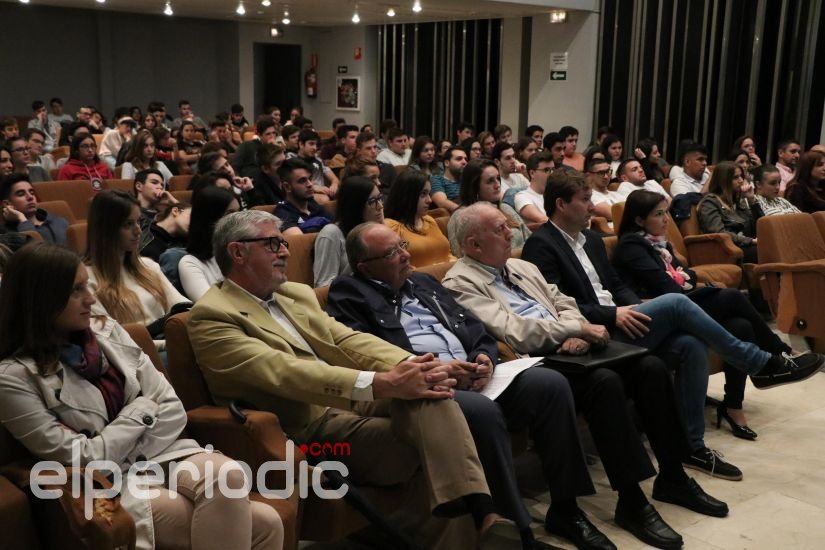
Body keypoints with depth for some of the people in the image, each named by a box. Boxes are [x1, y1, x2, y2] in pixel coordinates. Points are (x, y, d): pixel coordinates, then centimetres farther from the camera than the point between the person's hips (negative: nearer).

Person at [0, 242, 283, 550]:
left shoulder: (107, 331, 7)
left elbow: (173, 410, 5)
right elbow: (82, 459, -12)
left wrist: (130, 457, -9)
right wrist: (142, 408, -3)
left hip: (163, 455, 5)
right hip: (109, 486, -5)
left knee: (228, 475, -32)